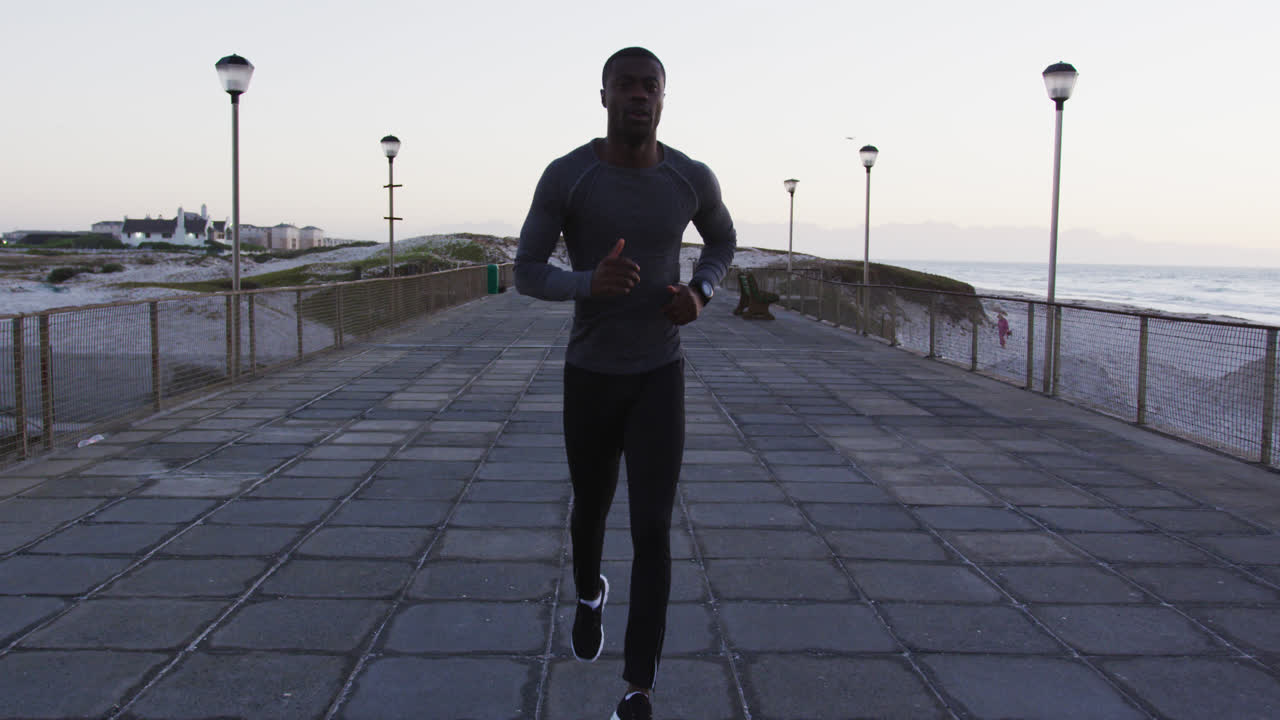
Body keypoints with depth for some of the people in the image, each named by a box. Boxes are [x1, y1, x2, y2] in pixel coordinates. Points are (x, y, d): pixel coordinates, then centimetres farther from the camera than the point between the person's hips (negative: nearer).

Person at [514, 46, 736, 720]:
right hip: (588, 374, 0)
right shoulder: (564, 176, -14)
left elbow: (723, 241, 14)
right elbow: (526, 274, -8)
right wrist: (588, 283, -31)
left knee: (653, 528, -11)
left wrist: (699, 292, -9)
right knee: (591, 508, 18)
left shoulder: (692, 178, -8)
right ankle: (589, 591, 53)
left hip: (660, 375, 0)